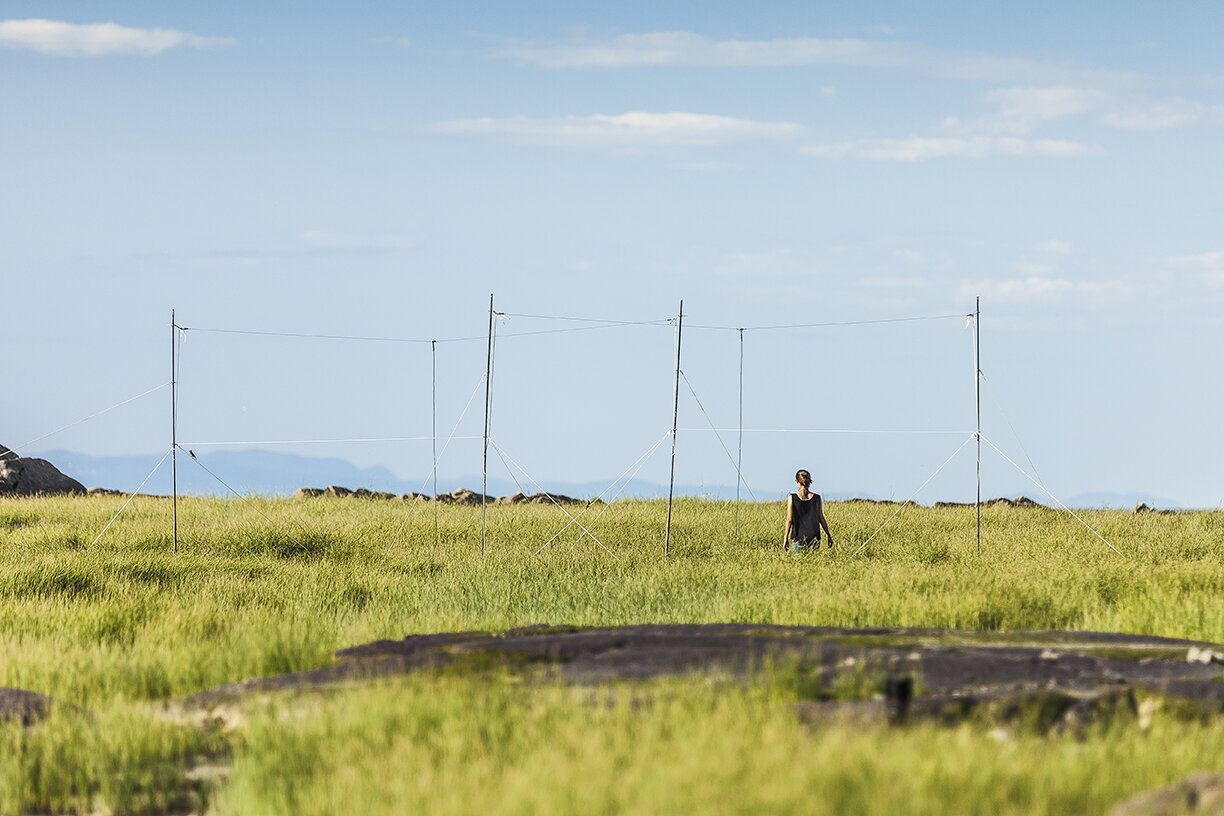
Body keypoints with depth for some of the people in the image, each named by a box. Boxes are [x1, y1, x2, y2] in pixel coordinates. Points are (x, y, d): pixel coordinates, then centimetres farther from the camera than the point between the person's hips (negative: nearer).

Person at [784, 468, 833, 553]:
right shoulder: (817, 498, 3)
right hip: (814, 539, 2)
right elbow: (821, 519, 6)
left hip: (798, 538, -2)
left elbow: (789, 519, -3)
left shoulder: (792, 498, -3)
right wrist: (829, 535, 15)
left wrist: (786, 537, 2)